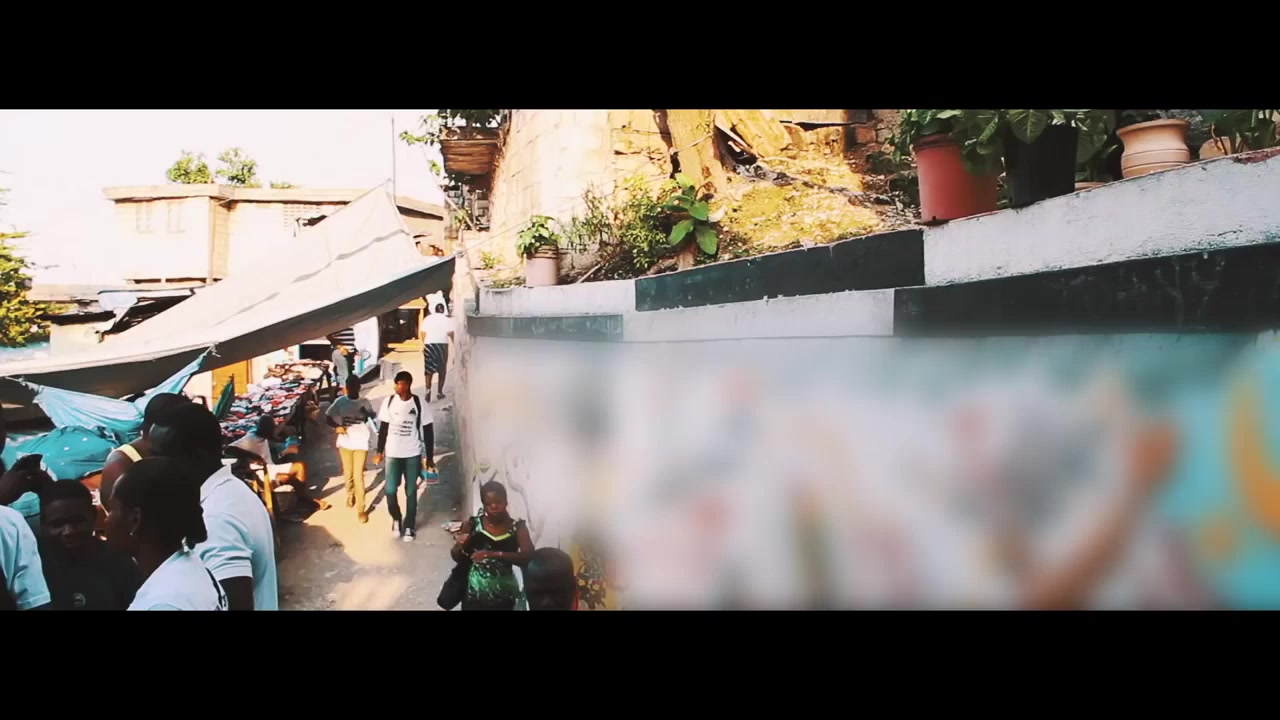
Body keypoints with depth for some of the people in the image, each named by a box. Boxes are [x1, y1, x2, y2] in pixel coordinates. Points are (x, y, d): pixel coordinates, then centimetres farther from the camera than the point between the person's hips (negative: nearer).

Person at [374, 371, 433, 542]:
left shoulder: (419, 404, -9)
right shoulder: (389, 402, -3)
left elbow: (428, 432, -3)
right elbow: (383, 428, 6)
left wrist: (429, 457, -3)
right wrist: (379, 452, 5)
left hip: (413, 455, -1)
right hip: (392, 454, 2)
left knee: (411, 492, 6)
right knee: (390, 490, -1)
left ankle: (409, 526, 21)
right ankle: (396, 519, 25)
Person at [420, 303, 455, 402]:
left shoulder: (427, 318, 8)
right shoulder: (446, 319, 1)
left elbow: (423, 333, 5)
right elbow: (451, 333, -8)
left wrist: (423, 345, 15)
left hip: (429, 345, 2)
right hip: (442, 345, -2)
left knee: (429, 370, 6)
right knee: (442, 370, 9)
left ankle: (428, 389, -13)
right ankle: (440, 392, 10)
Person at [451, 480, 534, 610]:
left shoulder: (518, 527, -8)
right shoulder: (474, 524, -4)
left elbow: (528, 557, -22)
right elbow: (457, 558, 2)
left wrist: (495, 554, -33)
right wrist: (461, 546, -20)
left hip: (504, 596, -1)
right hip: (474, 594, 1)